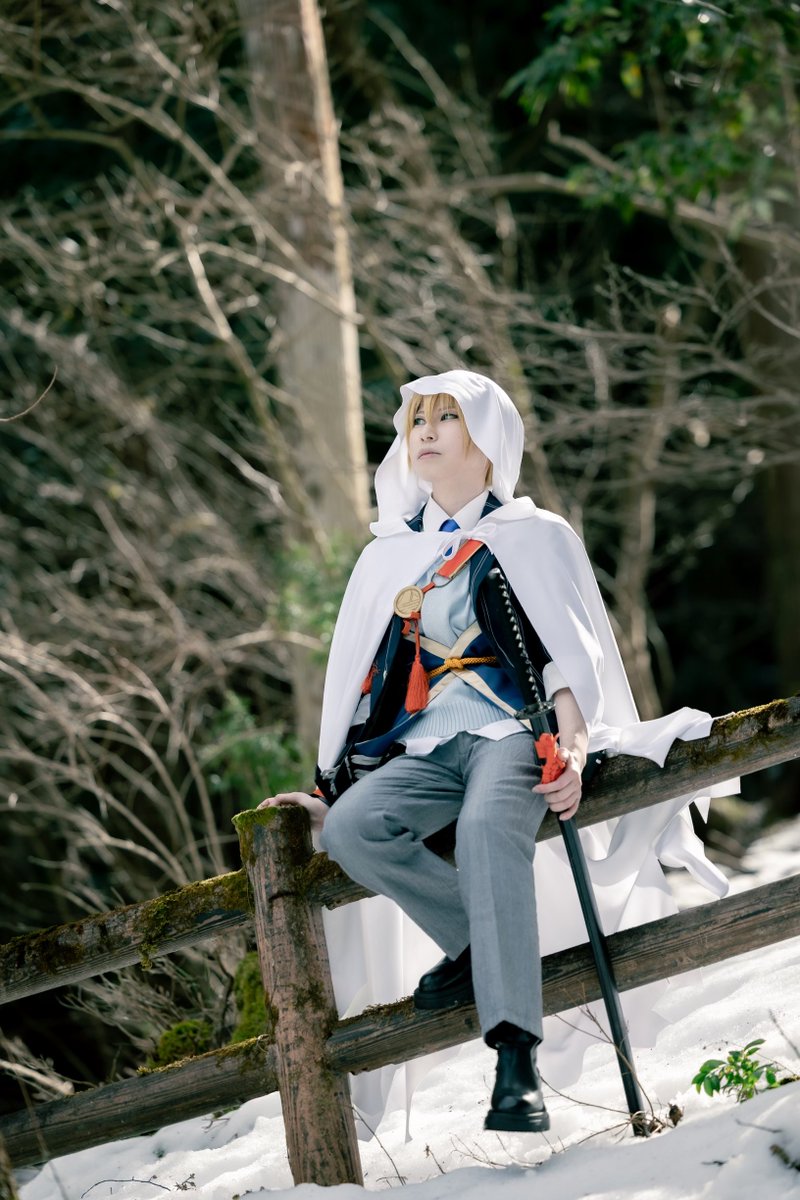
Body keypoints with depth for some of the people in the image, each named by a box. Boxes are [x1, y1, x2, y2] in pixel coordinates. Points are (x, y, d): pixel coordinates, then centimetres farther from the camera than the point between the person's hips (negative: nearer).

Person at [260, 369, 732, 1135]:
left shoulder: (533, 536, 12)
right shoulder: (388, 556, 23)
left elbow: (570, 653, 1)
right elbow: (363, 679, 22)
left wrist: (573, 751, -16)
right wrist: (329, 788, 14)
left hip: (515, 729, -4)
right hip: (427, 746, 4)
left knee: (487, 828, -39)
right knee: (350, 828, -30)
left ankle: (516, 1061, -48)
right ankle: (479, 944, -12)